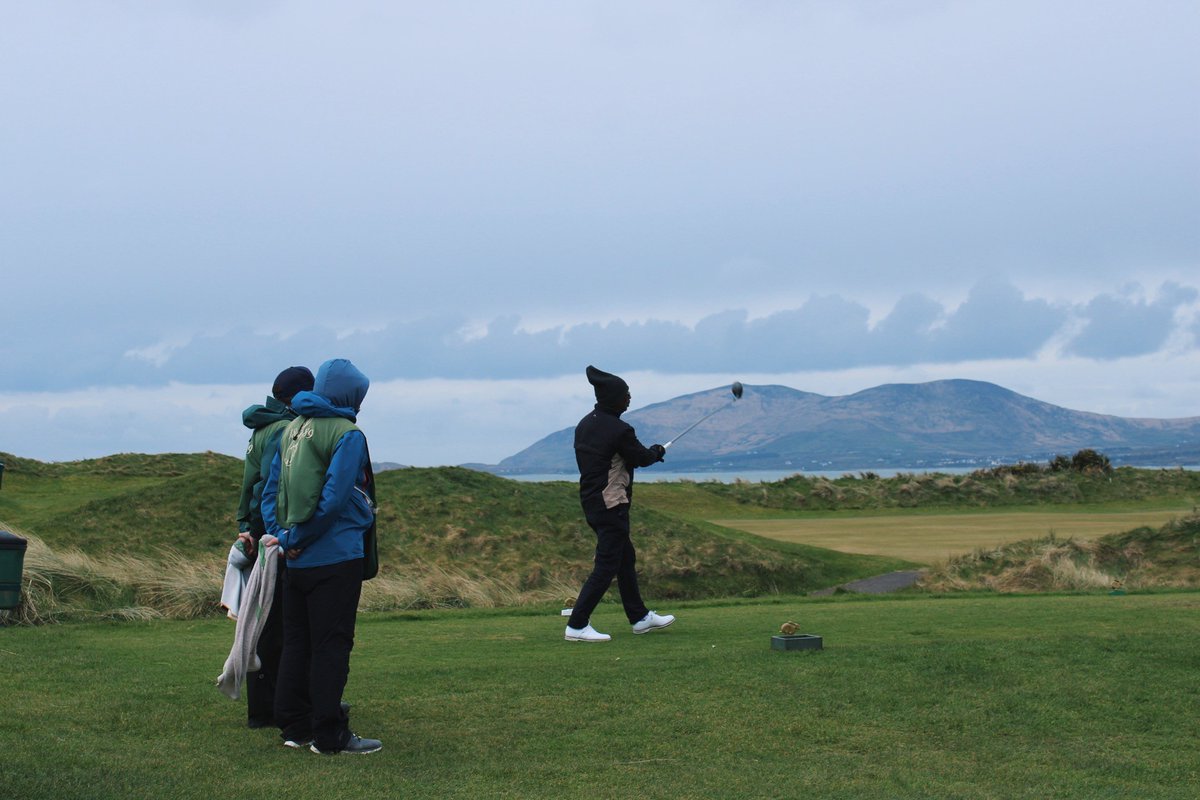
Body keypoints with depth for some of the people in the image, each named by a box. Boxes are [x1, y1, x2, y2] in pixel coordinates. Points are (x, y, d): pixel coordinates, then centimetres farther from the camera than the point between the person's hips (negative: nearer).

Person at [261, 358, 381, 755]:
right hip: (336, 558, -7)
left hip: (296, 560, 7)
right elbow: (334, 499, -19)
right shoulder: (348, 434, -11)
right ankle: (329, 735, 1)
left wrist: (283, 536, 0)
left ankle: (294, 726, 19)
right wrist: (297, 538, -9)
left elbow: (270, 489, 9)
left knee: (296, 643, 13)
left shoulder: (292, 429, 12)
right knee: (331, 646, -2)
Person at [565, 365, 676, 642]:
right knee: (606, 566, -5)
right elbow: (642, 457, -6)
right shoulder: (619, 430, -19)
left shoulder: (585, 425, 6)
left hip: (591, 502, 10)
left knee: (626, 558, 19)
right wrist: (658, 451, 16)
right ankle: (577, 625, -6)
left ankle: (640, 617, 29)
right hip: (611, 505, -10)